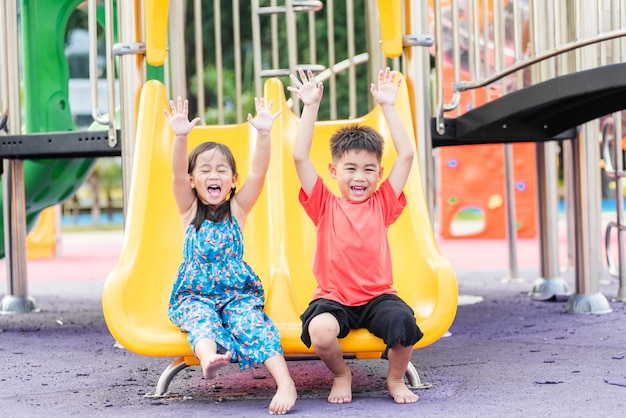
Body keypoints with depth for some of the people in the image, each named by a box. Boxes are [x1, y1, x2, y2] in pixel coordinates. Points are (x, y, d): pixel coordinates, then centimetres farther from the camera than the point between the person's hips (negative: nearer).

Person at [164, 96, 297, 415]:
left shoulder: (238, 207, 7)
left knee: (252, 322, -29)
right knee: (202, 319, -33)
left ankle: (285, 382, -45)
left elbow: (259, 172, -8)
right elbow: (178, 174, -11)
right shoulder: (190, 209, 7)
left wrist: (264, 133, -24)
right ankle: (209, 359, -65)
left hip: (238, 291, 1)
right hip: (195, 295, 0)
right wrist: (180, 136, -29)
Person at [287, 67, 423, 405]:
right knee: (319, 330, -33)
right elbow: (300, 157, -4)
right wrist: (311, 106, -7)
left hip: (378, 296, 1)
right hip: (333, 298, -1)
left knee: (403, 321, -31)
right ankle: (341, 374, 1)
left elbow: (406, 155, 2)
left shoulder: (382, 204, 7)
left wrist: (387, 106, 1)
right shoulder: (325, 206, 4)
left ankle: (396, 379, 1)